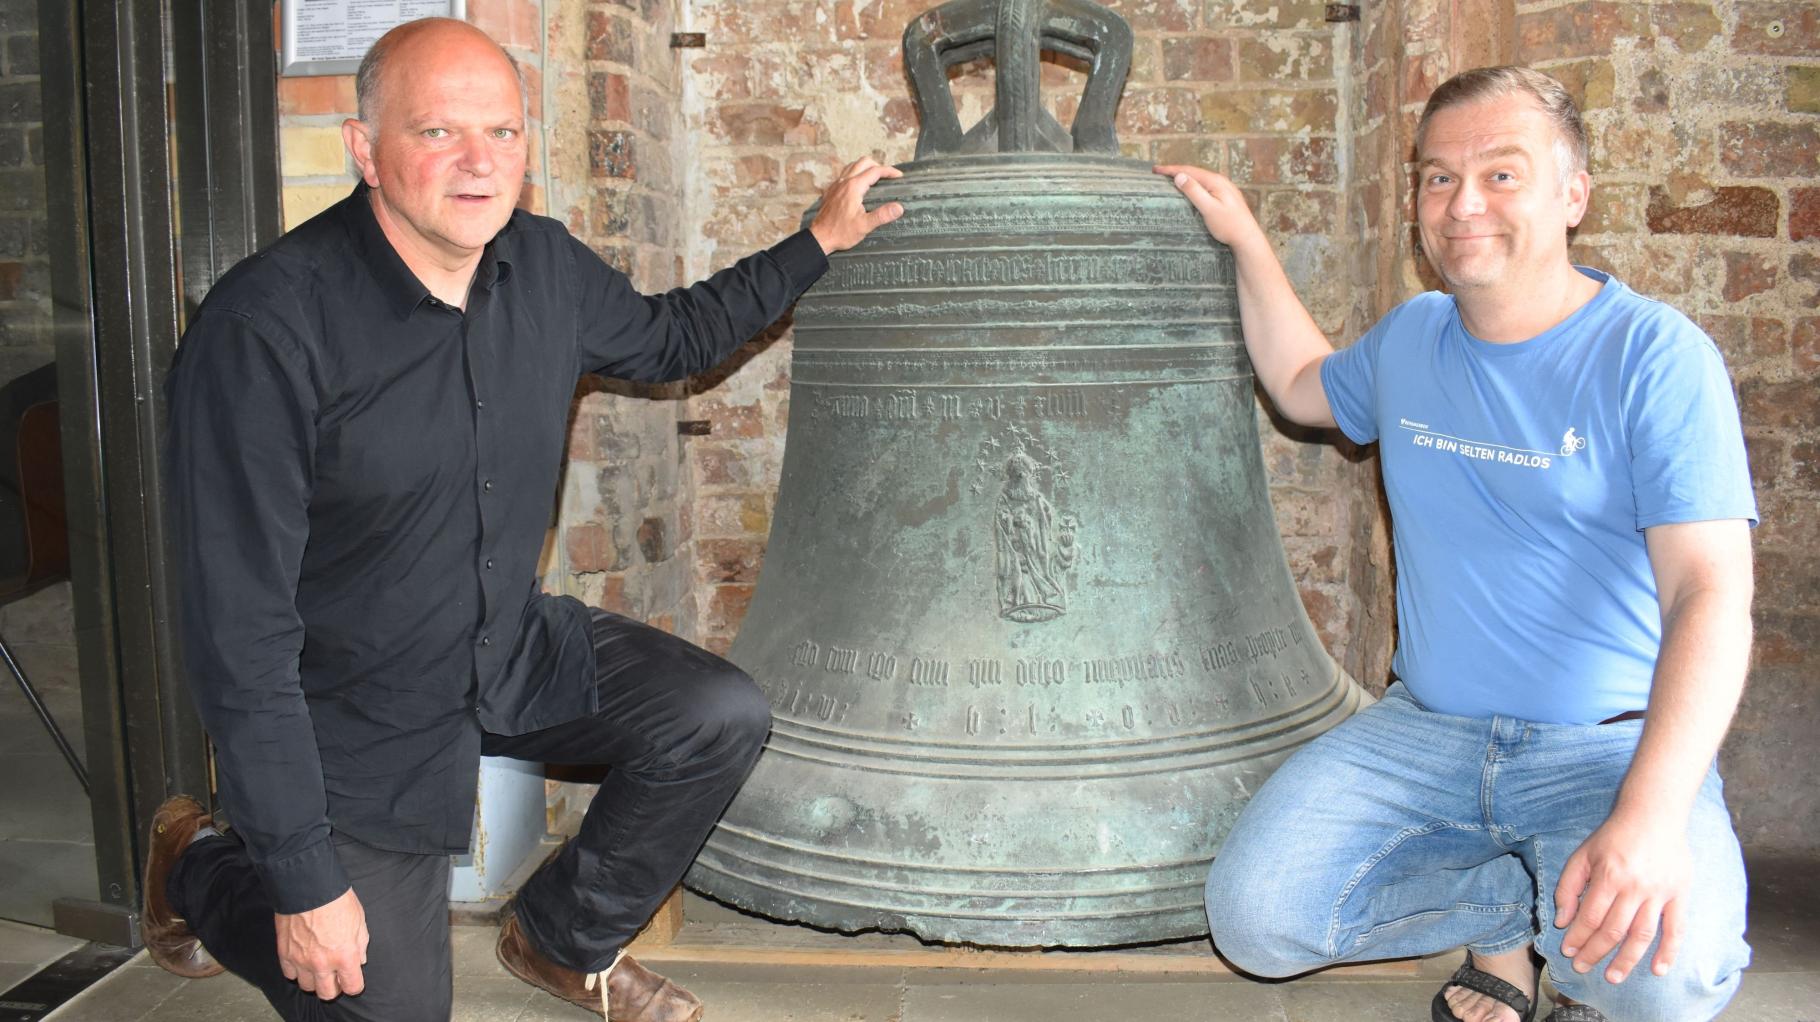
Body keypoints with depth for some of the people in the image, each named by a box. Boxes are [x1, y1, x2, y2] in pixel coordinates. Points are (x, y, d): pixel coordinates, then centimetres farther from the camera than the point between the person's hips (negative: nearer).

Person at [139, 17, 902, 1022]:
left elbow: (669, 335, 17)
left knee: (722, 718, -10)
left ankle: (564, 939, 16)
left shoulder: (545, 267, -7)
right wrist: (303, 882, -23)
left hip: (517, 646, 6)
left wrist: (818, 242, 14)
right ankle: (197, 864, 31)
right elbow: (241, 627, -25)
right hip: (353, 712, -5)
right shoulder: (263, 328, -27)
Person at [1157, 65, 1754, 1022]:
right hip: (1424, 730, 5)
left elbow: (1712, 595, -19)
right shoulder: (1407, 340, 8)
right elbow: (1301, 385, 32)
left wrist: (1651, 814, -33)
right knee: (1252, 916, -16)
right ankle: (1515, 904, 8)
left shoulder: (1656, 356, -10)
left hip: (1613, 744, -4)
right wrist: (1242, 235, 22)